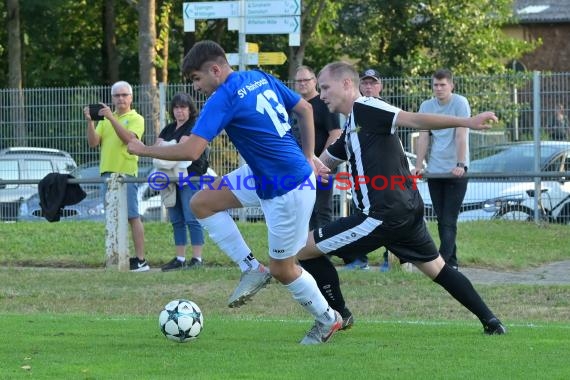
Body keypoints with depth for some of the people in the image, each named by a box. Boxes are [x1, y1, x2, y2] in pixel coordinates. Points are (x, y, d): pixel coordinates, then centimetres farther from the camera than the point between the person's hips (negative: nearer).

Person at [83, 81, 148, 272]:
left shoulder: (136, 119, 2)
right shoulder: (105, 120, 18)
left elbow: (129, 138, -17)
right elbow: (93, 142, 7)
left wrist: (111, 118, -22)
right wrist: (90, 122, -7)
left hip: (126, 172, -6)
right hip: (107, 172, 6)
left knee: (132, 216, -8)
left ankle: (140, 260, -9)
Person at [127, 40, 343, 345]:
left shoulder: (223, 99, -21)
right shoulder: (261, 78, 5)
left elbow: (190, 151, -25)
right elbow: (305, 109, 13)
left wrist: (143, 150, -12)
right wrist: (308, 157, 17)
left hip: (289, 189, -9)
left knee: (282, 269, 6)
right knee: (201, 203, 5)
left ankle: (327, 319, 26)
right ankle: (251, 268, 10)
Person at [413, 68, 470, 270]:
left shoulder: (460, 103, -7)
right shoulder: (426, 106, 7)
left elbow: (461, 136, -14)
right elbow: (423, 137, 5)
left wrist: (460, 165, -22)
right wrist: (418, 166, -4)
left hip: (456, 171, -5)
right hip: (435, 170, 5)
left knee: (449, 221, -9)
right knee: (442, 221, 6)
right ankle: (452, 262, 12)